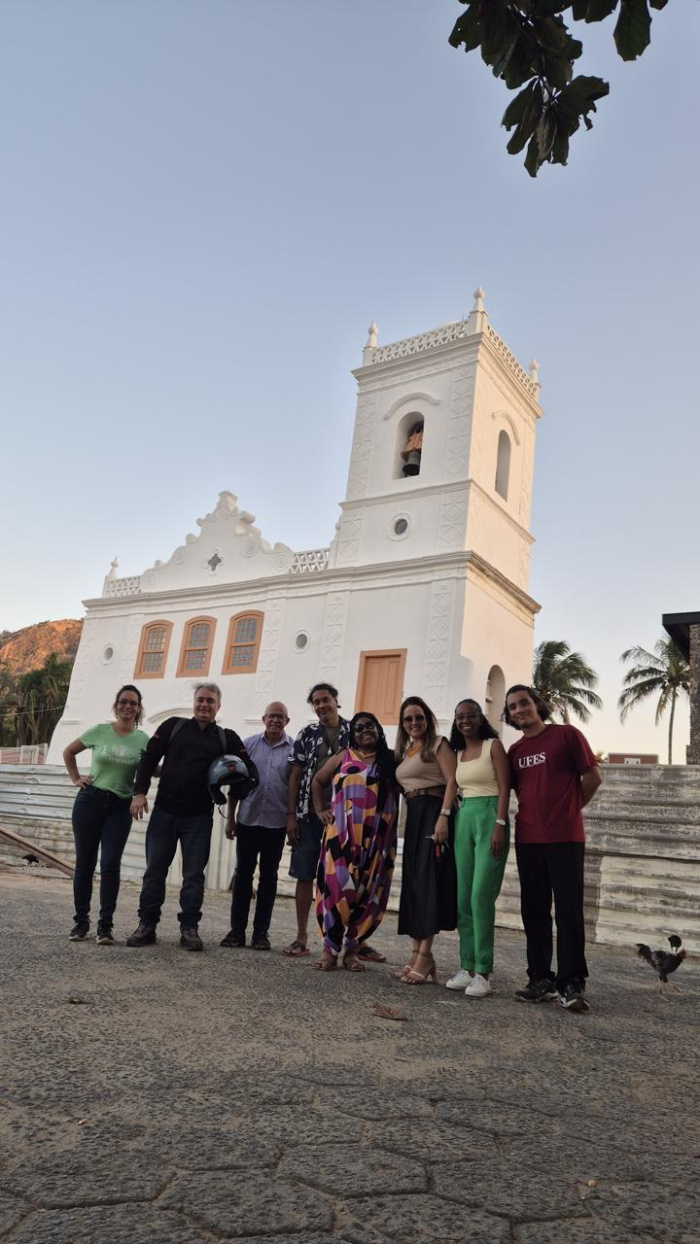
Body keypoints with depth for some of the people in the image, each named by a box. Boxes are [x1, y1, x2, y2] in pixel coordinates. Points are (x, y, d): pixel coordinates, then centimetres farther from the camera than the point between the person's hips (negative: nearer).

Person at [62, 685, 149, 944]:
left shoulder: (143, 740, -1)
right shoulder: (99, 731, -2)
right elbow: (68, 752, 11)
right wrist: (75, 779, 4)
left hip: (120, 807, 0)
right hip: (90, 801, 0)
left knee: (110, 865, -6)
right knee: (85, 863, 6)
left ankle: (105, 925, 3)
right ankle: (81, 921, 19)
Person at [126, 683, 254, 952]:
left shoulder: (227, 738, 7)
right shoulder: (173, 726, 7)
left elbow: (249, 768, 7)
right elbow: (149, 759, 4)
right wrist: (140, 792, -7)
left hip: (199, 817, 0)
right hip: (164, 811, 1)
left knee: (194, 874, 3)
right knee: (155, 869, 5)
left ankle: (189, 928, 12)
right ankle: (146, 925, 16)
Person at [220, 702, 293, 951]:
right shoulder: (248, 744, 3)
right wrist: (230, 817, 4)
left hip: (276, 823, -1)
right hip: (248, 819, 1)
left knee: (269, 876, 7)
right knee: (243, 873, 6)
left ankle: (261, 932, 15)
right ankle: (237, 929, 15)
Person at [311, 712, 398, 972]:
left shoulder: (391, 761, 9)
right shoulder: (343, 757, 10)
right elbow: (317, 781, 17)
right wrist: (320, 810, 9)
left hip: (377, 837, 1)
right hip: (343, 833, -1)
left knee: (369, 892, 3)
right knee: (337, 886, -6)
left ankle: (352, 949, 15)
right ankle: (330, 947, 5)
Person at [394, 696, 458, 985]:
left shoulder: (438, 744, -3)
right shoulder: (404, 752, 19)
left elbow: (452, 781, -13)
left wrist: (443, 817, -24)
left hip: (433, 812, -8)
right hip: (412, 817, 8)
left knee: (428, 879, -11)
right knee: (413, 881, 6)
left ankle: (424, 954, -10)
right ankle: (417, 952, 10)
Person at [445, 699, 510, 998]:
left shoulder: (493, 745, -1)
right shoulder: (456, 754, 15)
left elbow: (504, 788, -7)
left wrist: (500, 825, -17)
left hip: (489, 817, -6)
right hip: (464, 819, 6)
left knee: (481, 896, -10)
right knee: (463, 898, 5)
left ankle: (482, 973, -3)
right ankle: (467, 967, 13)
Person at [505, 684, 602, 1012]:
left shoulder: (567, 735, -3)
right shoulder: (514, 750, 11)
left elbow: (593, 776, -1)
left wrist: (570, 809, 5)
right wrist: (532, 813, 8)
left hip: (565, 837, -5)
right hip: (528, 840, 5)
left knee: (568, 910, -3)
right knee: (534, 911, 9)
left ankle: (571, 984, 4)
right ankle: (540, 979, 18)